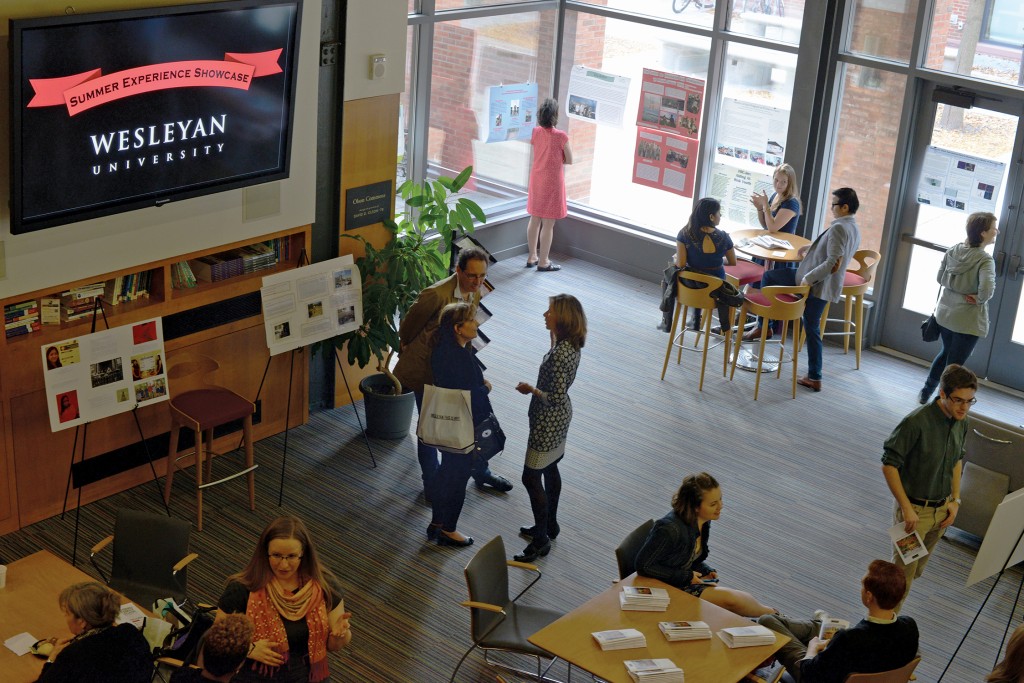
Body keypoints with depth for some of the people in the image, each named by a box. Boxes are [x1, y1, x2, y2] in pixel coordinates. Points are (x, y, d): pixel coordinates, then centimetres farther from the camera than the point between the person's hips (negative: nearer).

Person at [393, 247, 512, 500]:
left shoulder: (475, 294, -5)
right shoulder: (436, 294, -29)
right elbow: (408, 327, -13)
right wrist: (407, 351, 4)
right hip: (426, 370, -7)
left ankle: (481, 474, 37)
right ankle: (432, 488, 23)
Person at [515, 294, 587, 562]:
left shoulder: (559, 354, -31)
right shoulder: (570, 345, -1)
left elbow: (555, 398, -28)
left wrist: (531, 390, -15)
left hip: (548, 423, -10)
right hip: (560, 419, 10)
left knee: (531, 477, 1)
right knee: (550, 470, 24)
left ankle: (541, 541, 11)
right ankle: (549, 525, 41)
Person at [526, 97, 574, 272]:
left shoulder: (536, 132, -3)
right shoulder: (561, 136, -19)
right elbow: (569, 160, -9)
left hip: (536, 179, 6)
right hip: (552, 182, -6)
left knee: (534, 220, 16)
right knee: (548, 224, 3)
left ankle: (532, 257, 26)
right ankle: (543, 262, 9)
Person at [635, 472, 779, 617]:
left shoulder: (703, 522, -2)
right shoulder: (670, 529, -30)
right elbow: (643, 565, -23)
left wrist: (707, 571, -5)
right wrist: (687, 576, -19)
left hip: (687, 580, 9)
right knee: (729, 598, -16)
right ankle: (770, 614, 7)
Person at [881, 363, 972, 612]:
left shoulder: (961, 423, -3)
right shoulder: (916, 422, -26)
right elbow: (889, 464, -21)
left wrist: (955, 500, 7)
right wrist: (906, 508, -21)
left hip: (942, 509, 7)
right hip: (914, 509, -7)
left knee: (916, 570, 20)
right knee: (902, 572, 1)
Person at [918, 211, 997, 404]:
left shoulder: (953, 250, -3)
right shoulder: (985, 260, -21)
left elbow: (940, 278, 2)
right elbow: (987, 289, -34)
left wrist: (958, 291, 3)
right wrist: (979, 300, -15)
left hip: (945, 314, 7)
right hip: (968, 321, -7)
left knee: (946, 352, 28)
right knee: (954, 364, 6)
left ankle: (926, 393, 38)